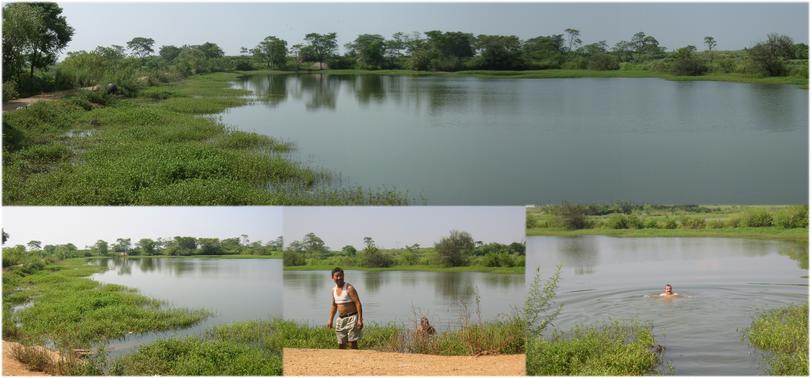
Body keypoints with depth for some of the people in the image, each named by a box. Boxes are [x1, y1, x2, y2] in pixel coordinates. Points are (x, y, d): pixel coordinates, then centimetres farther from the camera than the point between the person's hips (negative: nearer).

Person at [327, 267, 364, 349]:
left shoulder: (349, 288, -13)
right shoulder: (334, 289, 9)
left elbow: (358, 303, -17)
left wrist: (360, 319, -24)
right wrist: (330, 320, 15)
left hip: (351, 318, -7)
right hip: (341, 319, 7)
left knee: (352, 344, -8)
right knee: (341, 344, 8)